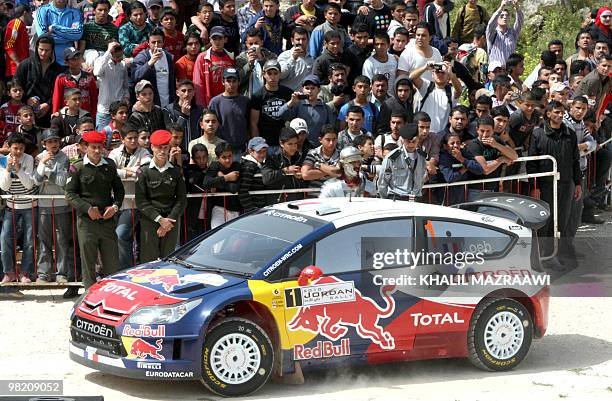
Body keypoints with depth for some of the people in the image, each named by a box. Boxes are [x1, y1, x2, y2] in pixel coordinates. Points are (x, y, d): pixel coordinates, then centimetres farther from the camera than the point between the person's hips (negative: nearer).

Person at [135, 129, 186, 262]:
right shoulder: (144, 172, 2)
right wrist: (159, 219, -10)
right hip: (149, 221, -2)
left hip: (171, 223, 2)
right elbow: (141, 201, -2)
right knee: (149, 261, -6)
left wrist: (170, 219, -6)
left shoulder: (176, 172, 10)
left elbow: (182, 199, 7)